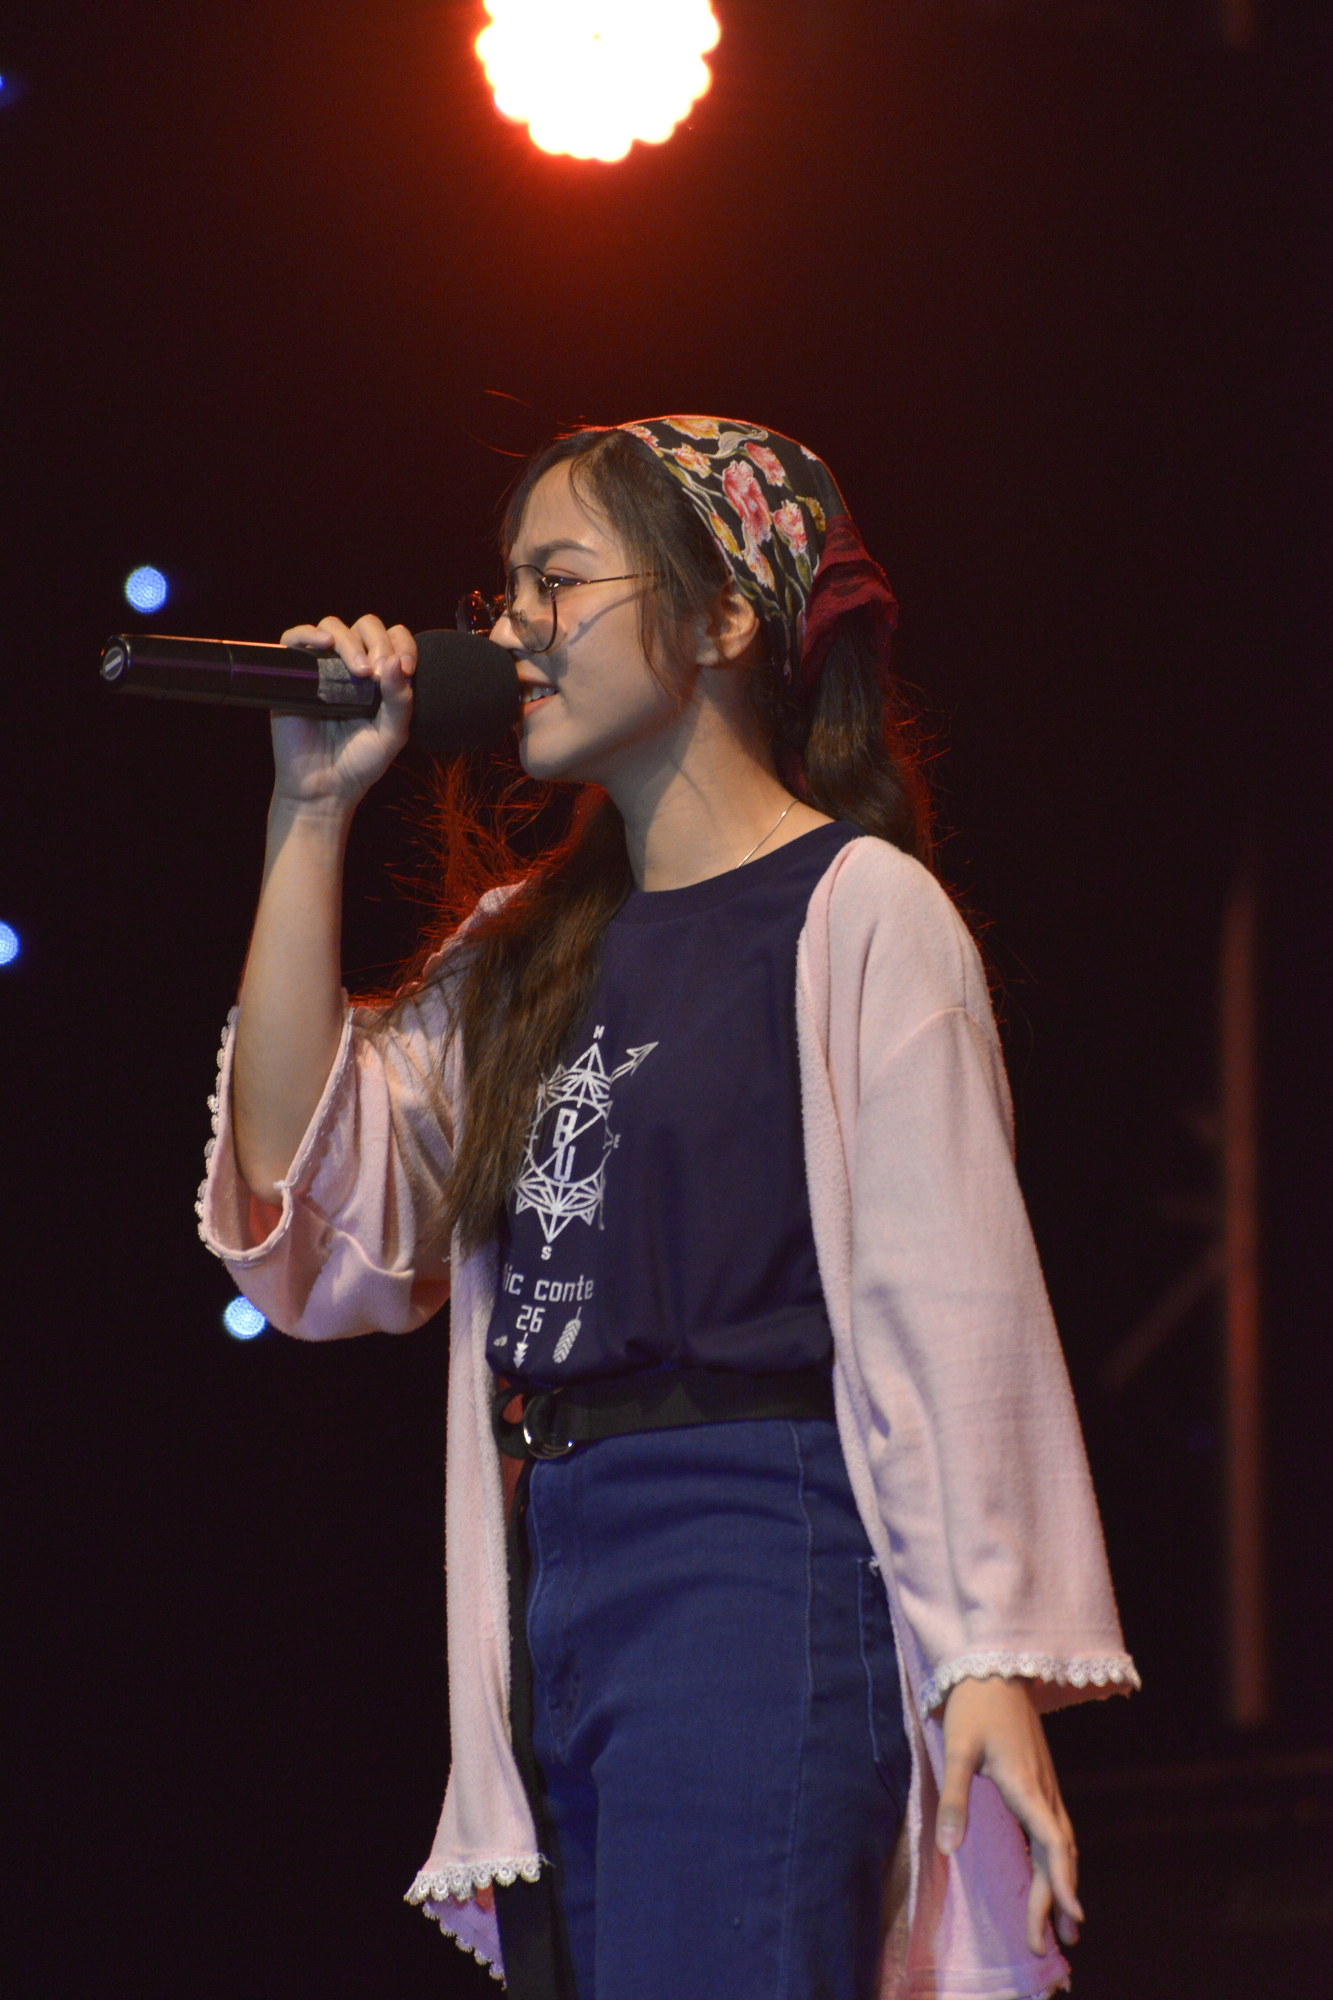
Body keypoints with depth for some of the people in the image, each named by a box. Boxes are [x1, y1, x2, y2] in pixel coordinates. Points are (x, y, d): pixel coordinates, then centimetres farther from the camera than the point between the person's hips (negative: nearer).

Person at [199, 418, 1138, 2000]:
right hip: (553, 1596, 7)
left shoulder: (855, 909, -2)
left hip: (760, 1567, -7)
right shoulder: (526, 951, 19)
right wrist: (313, 815, 10)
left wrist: (990, 1660, -17)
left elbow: (950, 1301, -8)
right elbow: (303, 1219, 10)